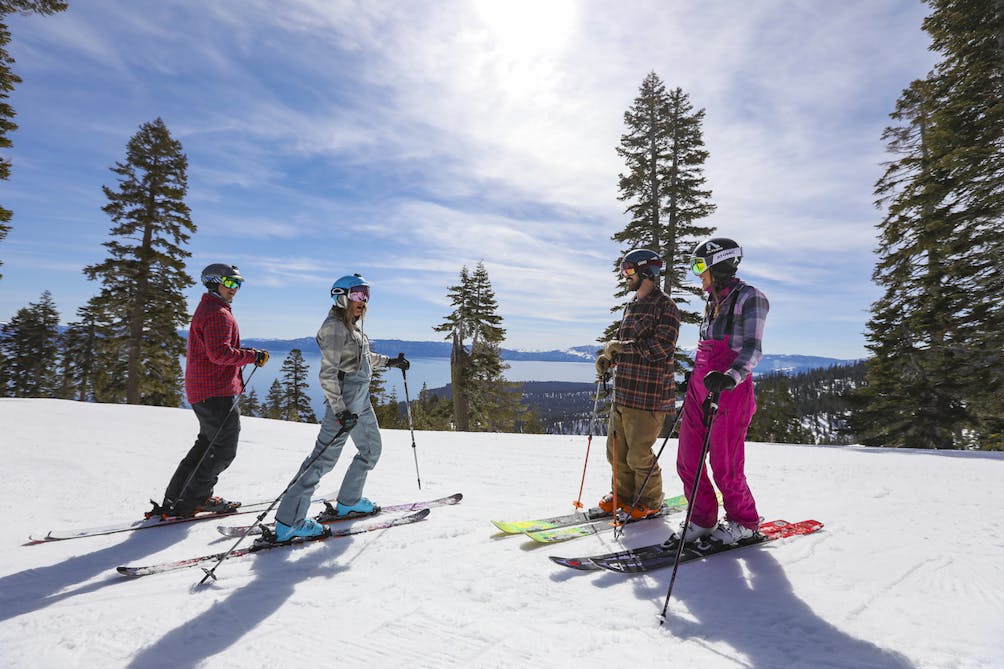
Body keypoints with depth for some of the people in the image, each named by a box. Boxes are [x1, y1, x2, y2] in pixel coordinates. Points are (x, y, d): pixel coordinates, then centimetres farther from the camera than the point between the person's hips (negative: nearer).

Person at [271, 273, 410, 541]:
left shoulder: (354, 324, 12)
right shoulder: (334, 327, -15)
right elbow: (327, 374, -21)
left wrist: (389, 361, 25)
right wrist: (340, 410, -25)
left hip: (361, 399, 10)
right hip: (345, 400, -10)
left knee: (371, 449, 18)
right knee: (324, 458, -8)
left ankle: (348, 502, 33)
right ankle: (288, 522, -1)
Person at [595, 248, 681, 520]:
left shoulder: (665, 306, -8)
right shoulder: (632, 306, 18)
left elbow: (661, 347, -19)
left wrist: (621, 346, -17)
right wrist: (608, 357, 4)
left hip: (649, 395, -8)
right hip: (623, 393, 8)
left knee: (638, 455, -1)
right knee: (616, 450, 14)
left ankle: (650, 502, 20)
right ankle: (623, 495, 32)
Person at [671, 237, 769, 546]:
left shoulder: (749, 297, -8)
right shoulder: (713, 302, 16)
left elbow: (752, 349, -17)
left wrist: (729, 377, -33)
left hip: (729, 391, -8)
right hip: (700, 387, 8)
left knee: (724, 467, 0)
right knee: (687, 462, 7)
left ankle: (745, 523, 24)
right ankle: (703, 520, 23)